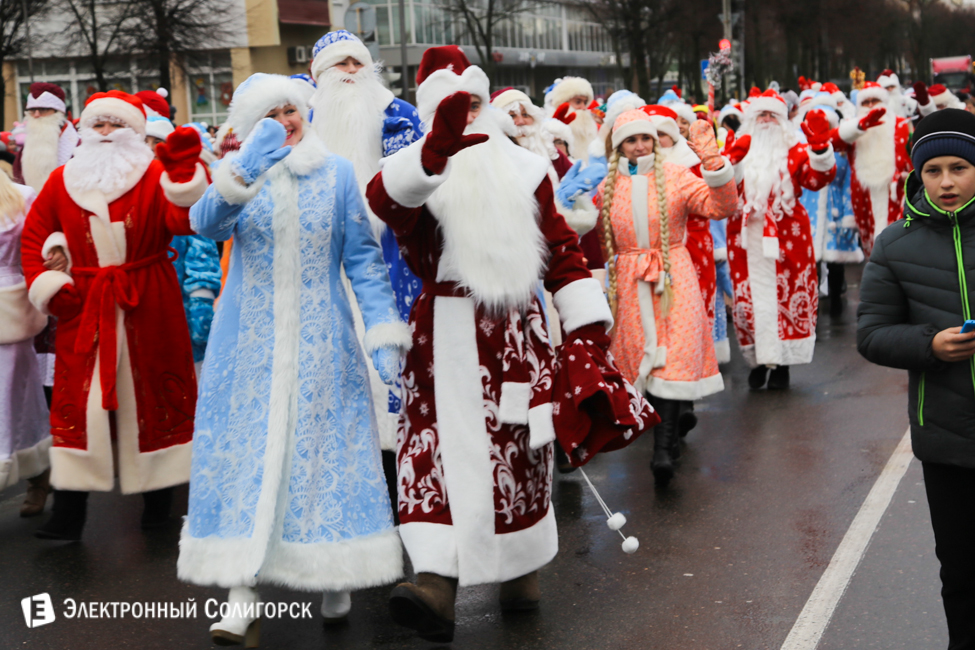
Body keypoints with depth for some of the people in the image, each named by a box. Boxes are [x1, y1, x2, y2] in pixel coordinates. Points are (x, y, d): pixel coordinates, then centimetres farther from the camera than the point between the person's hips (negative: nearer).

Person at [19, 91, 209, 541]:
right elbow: (34, 235, 14)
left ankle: (159, 499, 19)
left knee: (153, 392, 6)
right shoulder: (63, 181, 8)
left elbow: (183, 221, -17)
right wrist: (45, 287, 3)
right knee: (78, 398, -3)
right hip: (84, 307, 2)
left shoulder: (156, 177, 0)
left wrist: (185, 175, -31)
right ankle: (69, 514, 0)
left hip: (149, 307, -1)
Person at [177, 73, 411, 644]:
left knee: (324, 447, 3)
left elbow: (363, 256, 2)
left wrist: (385, 331, -6)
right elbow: (206, 224, -17)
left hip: (320, 341, 0)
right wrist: (242, 177, -34)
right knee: (248, 450, -2)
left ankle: (336, 581, 17)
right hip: (248, 342, 0)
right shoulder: (236, 170, 2)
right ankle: (243, 595, 1)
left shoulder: (336, 172, 2)